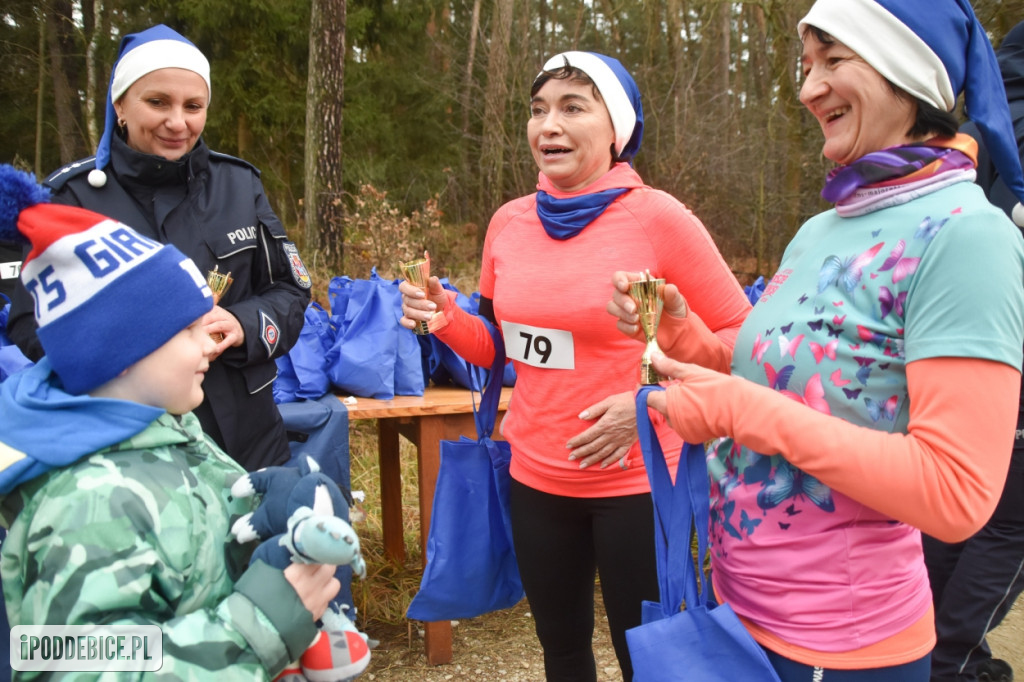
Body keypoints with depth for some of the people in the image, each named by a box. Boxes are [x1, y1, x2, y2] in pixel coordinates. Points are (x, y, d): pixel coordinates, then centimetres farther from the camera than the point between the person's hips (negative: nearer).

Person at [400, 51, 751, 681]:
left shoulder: (660, 218, -14)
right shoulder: (510, 222, 1)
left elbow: (739, 336, -8)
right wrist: (443, 316, -7)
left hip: (635, 481, -4)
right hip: (535, 478, 5)